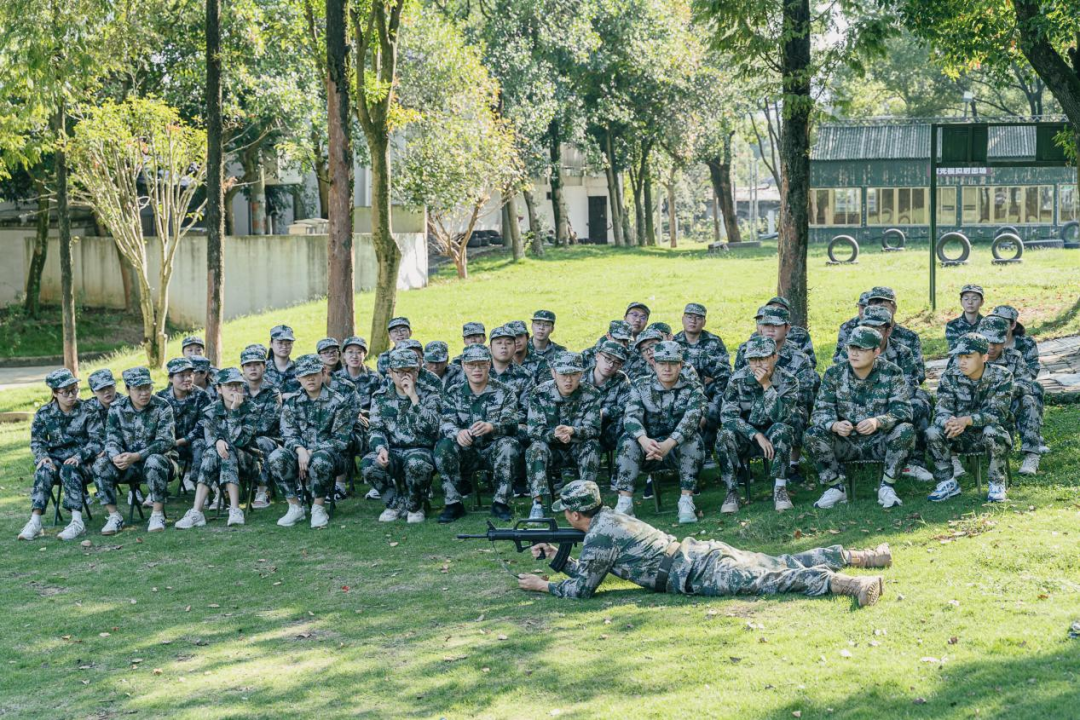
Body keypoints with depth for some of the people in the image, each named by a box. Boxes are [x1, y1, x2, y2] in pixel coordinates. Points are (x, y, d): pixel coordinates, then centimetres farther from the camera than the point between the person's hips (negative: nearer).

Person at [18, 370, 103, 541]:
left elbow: (96, 441, -7)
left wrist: (79, 456, -24)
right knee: (44, 470, -31)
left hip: (82, 461, -2)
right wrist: (42, 457, -15)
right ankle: (35, 522, -39)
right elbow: (36, 440, 7)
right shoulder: (44, 413, 5)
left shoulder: (88, 411, -3)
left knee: (68, 469, -36)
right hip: (56, 458, 2)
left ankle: (77, 521, -41)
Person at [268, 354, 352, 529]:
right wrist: (300, 450, -21)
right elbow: (288, 434, 2)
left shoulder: (337, 402, -2)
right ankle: (295, 507, -15)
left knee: (319, 460, -40)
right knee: (276, 457, -28)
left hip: (328, 452, -3)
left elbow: (340, 439, -7)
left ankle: (318, 508, -17)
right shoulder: (292, 402, 9)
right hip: (301, 452, 3)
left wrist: (312, 452, -17)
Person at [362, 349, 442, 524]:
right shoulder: (380, 396, 10)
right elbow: (375, 429, 3)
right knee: (368, 464, -30)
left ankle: (414, 507, -7)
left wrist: (414, 397, -18)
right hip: (391, 451, 3)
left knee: (416, 463, -39)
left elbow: (430, 427, -14)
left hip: (420, 450, -3)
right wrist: (381, 448, -18)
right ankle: (395, 504, -3)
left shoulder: (430, 395, 1)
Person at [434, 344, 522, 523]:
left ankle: (500, 502, -22)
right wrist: (458, 433, -34)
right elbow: (445, 423, -8)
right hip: (466, 452, 1)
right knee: (443, 446, -28)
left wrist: (491, 427, -39)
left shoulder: (504, 393, 2)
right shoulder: (453, 394, 7)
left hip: (494, 450, -1)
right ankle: (453, 503, -20)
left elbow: (511, 423, -14)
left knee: (509, 445, -32)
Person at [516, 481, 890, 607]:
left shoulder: (599, 536, -8)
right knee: (782, 564, 9)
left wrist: (543, 585, 5)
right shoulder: (613, 519, 21)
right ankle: (865, 556, 6)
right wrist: (557, 557, 27)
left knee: (771, 581, -22)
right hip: (704, 552, 9)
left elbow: (583, 587, -5)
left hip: (702, 574, -9)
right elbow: (590, 568, 33)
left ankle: (849, 584, -38)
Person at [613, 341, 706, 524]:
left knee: (693, 439, -30)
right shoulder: (640, 386, 2)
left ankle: (686, 501, -30)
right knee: (628, 439, -27)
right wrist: (644, 440, -38)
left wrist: (668, 444, -40)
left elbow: (691, 419, -21)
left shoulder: (692, 390, -2)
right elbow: (631, 416, -15)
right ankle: (624, 502, -30)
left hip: (679, 450, -1)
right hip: (647, 448, 1)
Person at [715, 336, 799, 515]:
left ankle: (780, 489, -27)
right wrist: (756, 435, -27)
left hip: (774, 439, -1)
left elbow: (781, 417, -24)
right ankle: (732, 492, -22)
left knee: (781, 429, -33)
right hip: (745, 438, 1)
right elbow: (728, 415, -17)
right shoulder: (738, 379, -8)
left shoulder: (788, 381, -11)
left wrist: (767, 385, -31)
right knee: (725, 434, -30)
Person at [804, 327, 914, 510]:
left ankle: (886, 488, -14)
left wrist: (877, 421, -38)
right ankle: (835, 488, -8)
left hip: (880, 443, -1)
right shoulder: (834, 374, -3)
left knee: (906, 430, -30)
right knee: (812, 435, -24)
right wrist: (835, 425, -33)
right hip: (846, 443, 1)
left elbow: (902, 409, -16)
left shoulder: (892, 373, -7)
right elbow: (821, 411, -8)